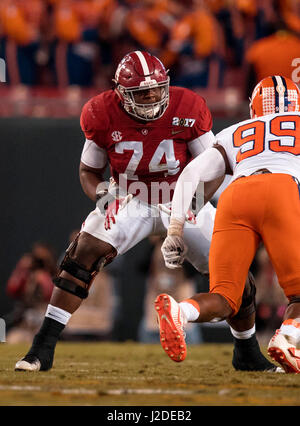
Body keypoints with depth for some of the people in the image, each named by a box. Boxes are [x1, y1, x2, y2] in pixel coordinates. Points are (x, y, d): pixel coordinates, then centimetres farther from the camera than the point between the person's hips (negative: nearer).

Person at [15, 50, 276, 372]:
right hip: (130, 202, 0)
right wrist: (103, 195, -24)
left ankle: (248, 354, 21)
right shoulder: (104, 115, -17)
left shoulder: (188, 110, -19)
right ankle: (42, 348, -22)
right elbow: (88, 170, -2)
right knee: (83, 256, -25)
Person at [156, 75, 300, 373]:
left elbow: (192, 173, 21)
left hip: (235, 196, 2)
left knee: (223, 301, 3)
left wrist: (175, 232, 17)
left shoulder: (234, 135, 34)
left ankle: (178, 312, -30)